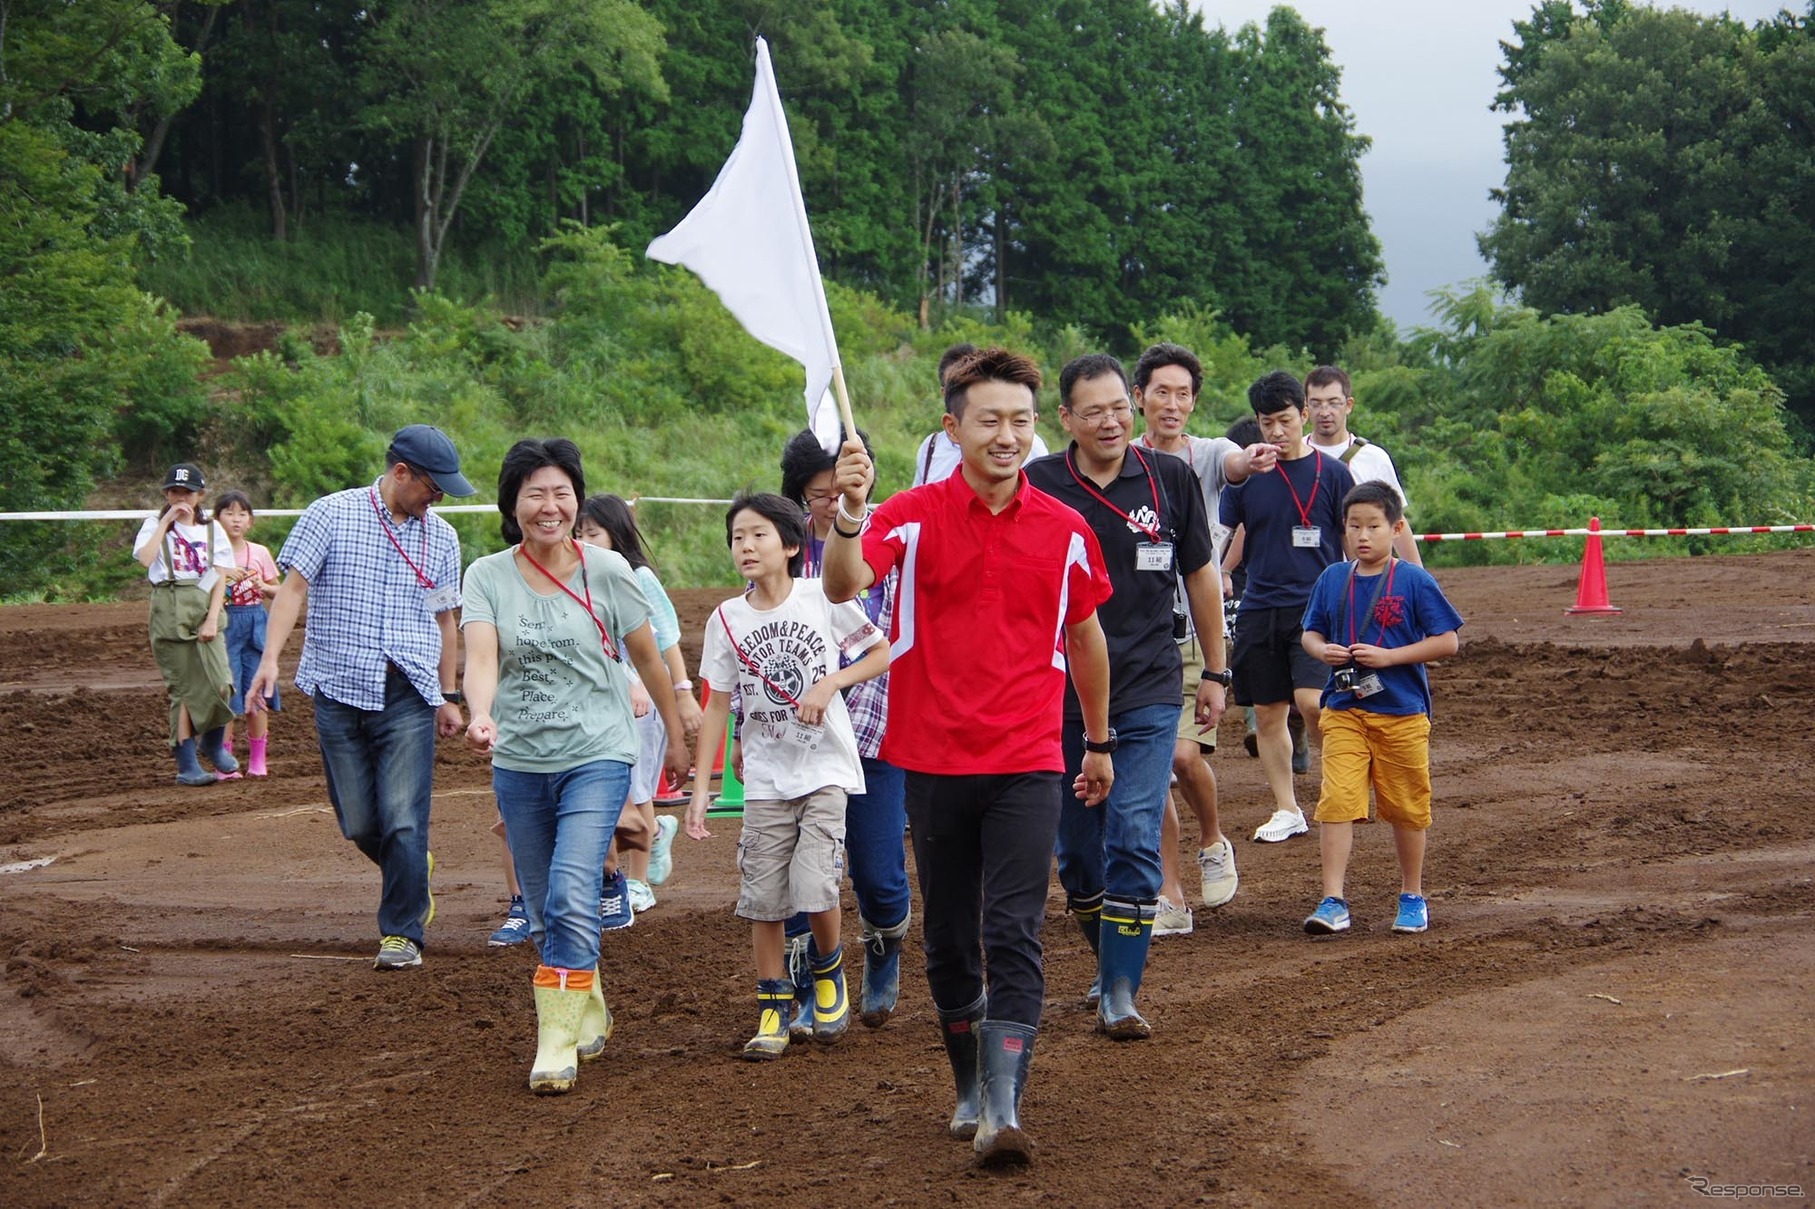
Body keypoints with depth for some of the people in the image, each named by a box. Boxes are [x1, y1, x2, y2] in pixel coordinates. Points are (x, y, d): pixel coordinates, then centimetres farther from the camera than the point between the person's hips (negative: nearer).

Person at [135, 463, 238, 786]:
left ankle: (213, 743, 17)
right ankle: (186, 765, 5)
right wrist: (166, 521, -12)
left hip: (205, 606, 2)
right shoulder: (155, 525, 5)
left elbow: (220, 576, 5)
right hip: (170, 612, -2)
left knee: (221, 684, -11)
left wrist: (212, 618, -6)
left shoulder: (211, 528, 11)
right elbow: (145, 559, -16)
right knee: (185, 688, -3)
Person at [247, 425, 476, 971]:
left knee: (404, 821, -9)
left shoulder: (441, 538, 11)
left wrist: (449, 698, 20)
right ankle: (411, 875, 34)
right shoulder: (329, 516, 0)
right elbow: (293, 586, -6)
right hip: (340, 694, -1)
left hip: (409, 699, 1)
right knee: (359, 824, 4)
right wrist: (270, 659, -19)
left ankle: (402, 933, 0)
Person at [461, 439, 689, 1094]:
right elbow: (481, 656, -18)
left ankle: (558, 1047, -13)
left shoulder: (606, 570, -4)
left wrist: (675, 737, 15)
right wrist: (481, 715, -38)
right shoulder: (487, 576, -2)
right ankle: (589, 1017, 35)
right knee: (543, 915, 13)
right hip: (518, 764, 3)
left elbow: (647, 658, 7)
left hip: (597, 758, -3)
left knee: (572, 899, -19)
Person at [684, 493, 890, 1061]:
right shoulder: (727, 619, 1)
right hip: (765, 775, 3)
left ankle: (829, 970, 15)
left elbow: (882, 654, 2)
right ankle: (773, 1009, 14)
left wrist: (829, 684, -14)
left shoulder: (823, 599, -6)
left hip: (826, 766, -3)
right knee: (762, 896, 1)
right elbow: (717, 705, 4)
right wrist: (701, 785, 0)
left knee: (814, 885, -15)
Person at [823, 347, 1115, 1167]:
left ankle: (1004, 1108, -16)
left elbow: (1084, 637, 17)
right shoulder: (914, 516, -3)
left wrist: (1098, 742, 23)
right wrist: (850, 513, -39)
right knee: (948, 938, 11)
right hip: (934, 759, 0)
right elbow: (843, 586, -21)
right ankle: (970, 1088, 29)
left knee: (1014, 935, -11)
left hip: (1028, 763, 0)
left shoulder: (1065, 531, 4)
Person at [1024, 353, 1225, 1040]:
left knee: (1134, 842, -10)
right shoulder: (1037, 487, -3)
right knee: (1076, 849, 9)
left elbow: (1201, 576, 12)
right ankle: (1109, 959, 31)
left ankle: (1121, 993, -5)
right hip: (1061, 696, 1)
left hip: (1148, 696, -1)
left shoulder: (1170, 480, 1)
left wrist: (1214, 672, 14)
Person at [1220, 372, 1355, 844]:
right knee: (1268, 713, 6)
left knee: (1311, 701, -19)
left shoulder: (1332, 473, 1)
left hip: (1317, 606, -3)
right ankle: (1286, 810, 16)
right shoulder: (1247, 475, 5)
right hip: (1259, 607, 3)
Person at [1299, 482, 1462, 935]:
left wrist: (1388, 657, -16)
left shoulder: (1414, 581, -6)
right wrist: (1322, 650, -8)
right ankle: (1333, 902, -9)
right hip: (1344, 710, 2)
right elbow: (1311, 632, 16)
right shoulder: (1332, 579, 5)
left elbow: (1446, 642, -7)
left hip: (1402, 713, -2)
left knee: (1406, 807, 9)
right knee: (1336, 800, -11)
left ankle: (1412, 897, 27)